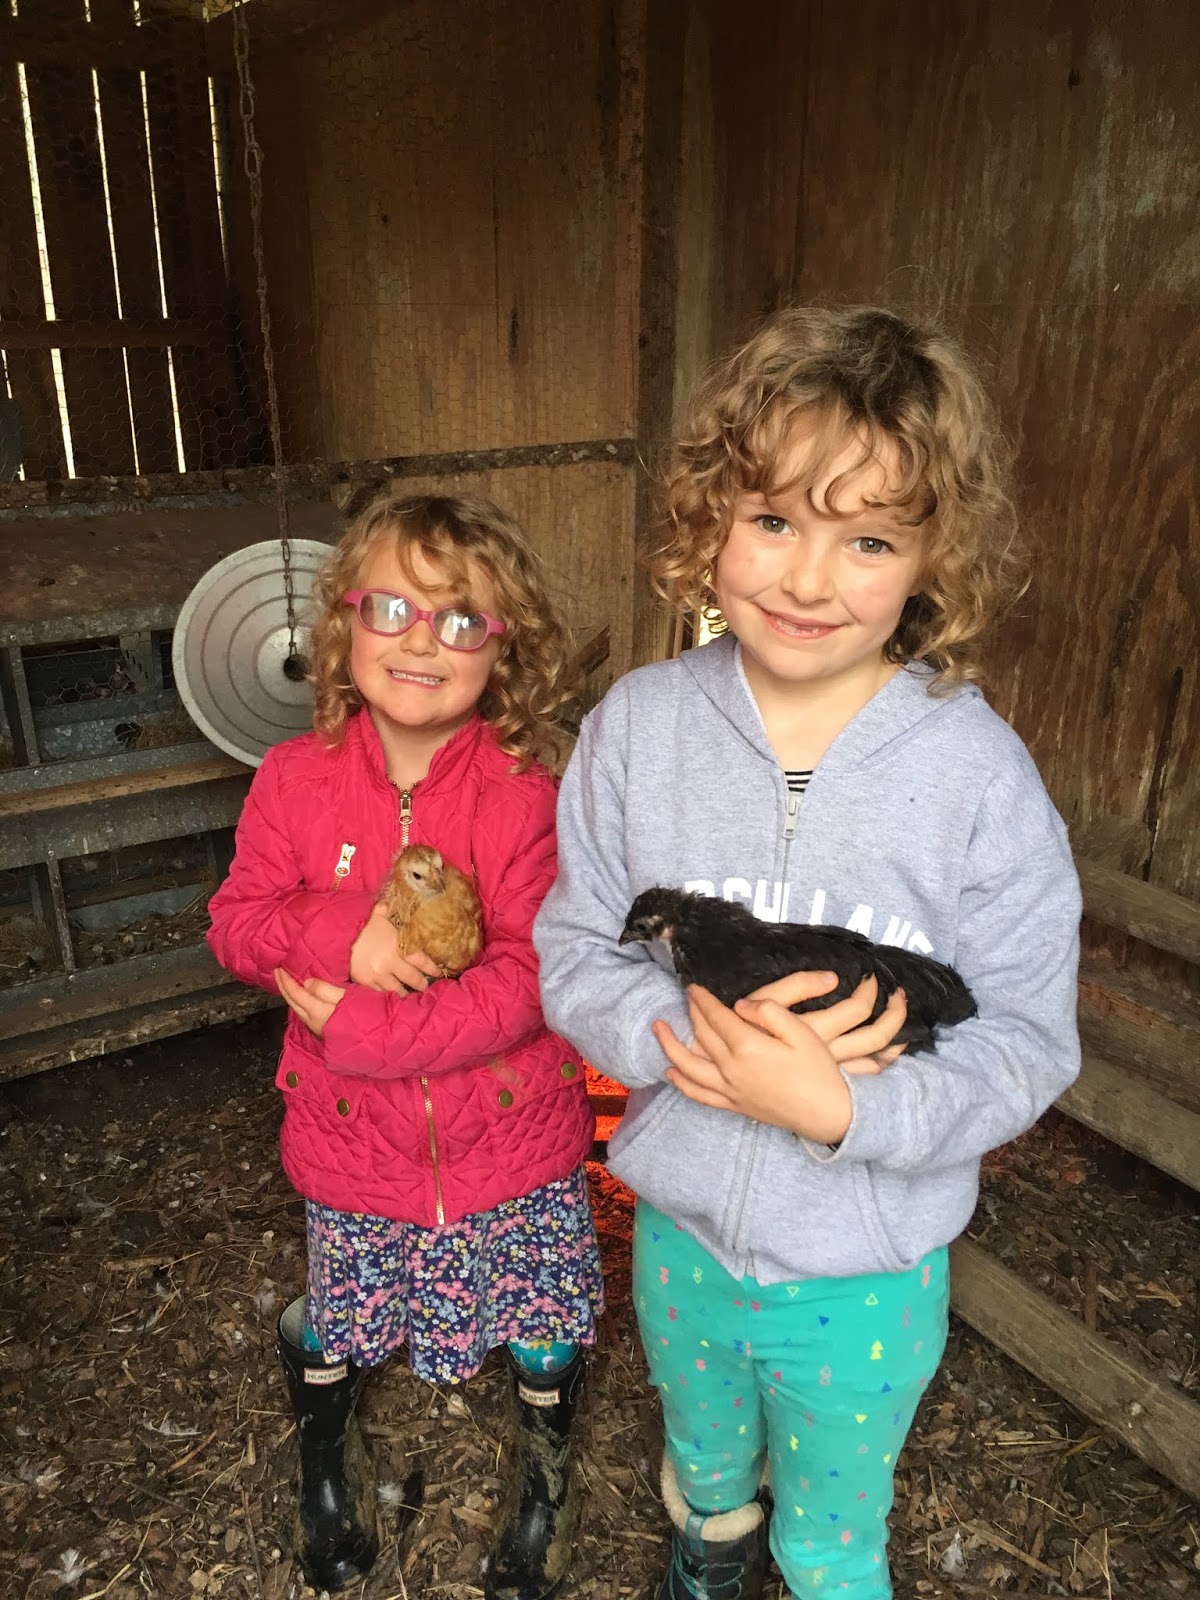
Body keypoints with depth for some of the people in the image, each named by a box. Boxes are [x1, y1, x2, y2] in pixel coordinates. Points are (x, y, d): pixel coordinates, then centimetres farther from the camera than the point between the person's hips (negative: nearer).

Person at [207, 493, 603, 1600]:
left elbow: (529, 978, -22)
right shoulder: (296, 777, -10)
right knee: (336, 1323, 25)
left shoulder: (526, 794, -19)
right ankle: (326, 1458, 59)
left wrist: (362, 1028, -25)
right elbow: (236, 922, -5)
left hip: (512, 1141, -2)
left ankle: (547, 1473, 51)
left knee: (545, 1327, 18)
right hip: (351, 1138, 2)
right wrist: (342, 931, -26)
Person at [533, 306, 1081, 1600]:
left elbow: (1028, 1041, -16)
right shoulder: (638, 726, -16)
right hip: (678, 1233, 3)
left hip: (865, 1273, -2)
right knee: (704, 1482, 35)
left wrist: (839, 1106, -32)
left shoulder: (978, 774, -22)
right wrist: (697, 1031, -29)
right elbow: (574, 958, -10)